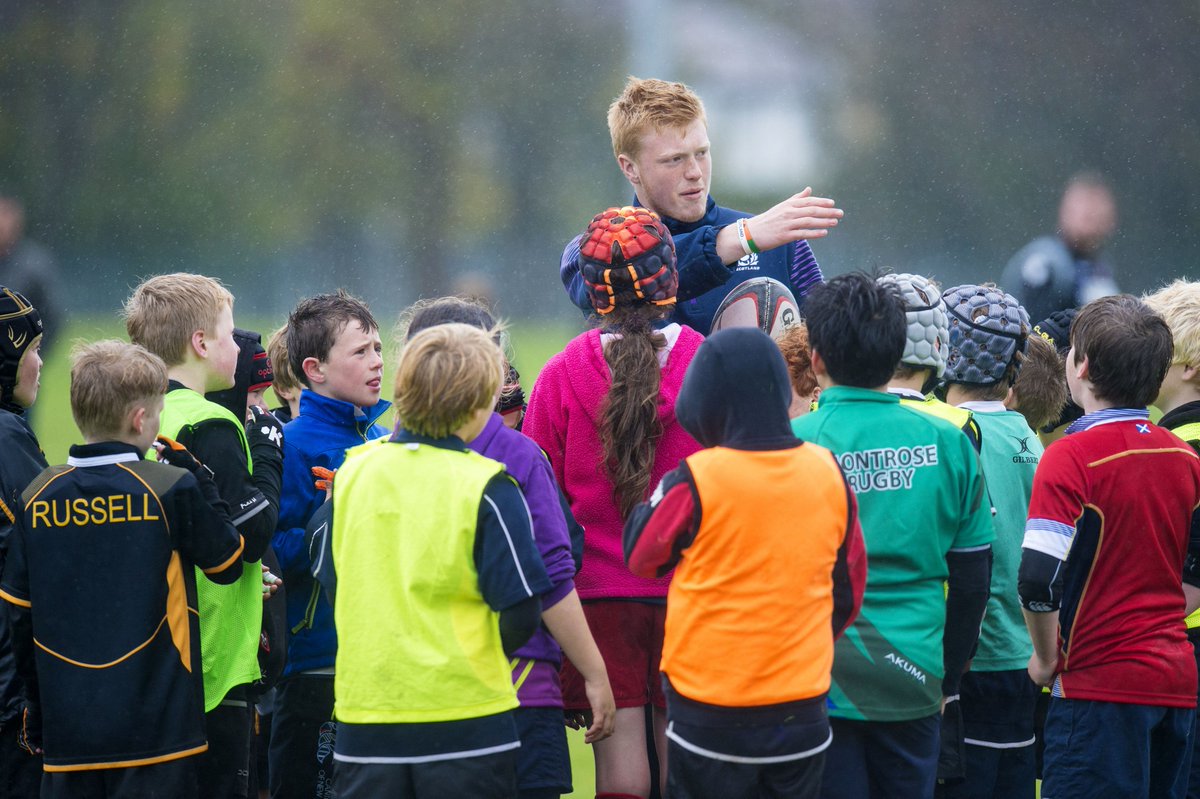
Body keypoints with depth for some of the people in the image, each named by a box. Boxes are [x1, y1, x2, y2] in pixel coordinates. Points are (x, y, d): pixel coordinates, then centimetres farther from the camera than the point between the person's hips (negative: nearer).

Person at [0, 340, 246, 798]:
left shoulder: (38, 498, 3)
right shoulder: (172, 490, -10)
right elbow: (227, 564, 5)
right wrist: (195, 475, 7)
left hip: (67, 730, 4)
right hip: (154, 726, -4)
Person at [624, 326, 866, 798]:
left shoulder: (695, 481, -15)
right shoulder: (828, 473, -2)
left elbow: (640, 557, 1)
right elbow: (849, 586, 9)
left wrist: (660, 496, 16)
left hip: (711, 712, -4)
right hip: (803, 707, 4)